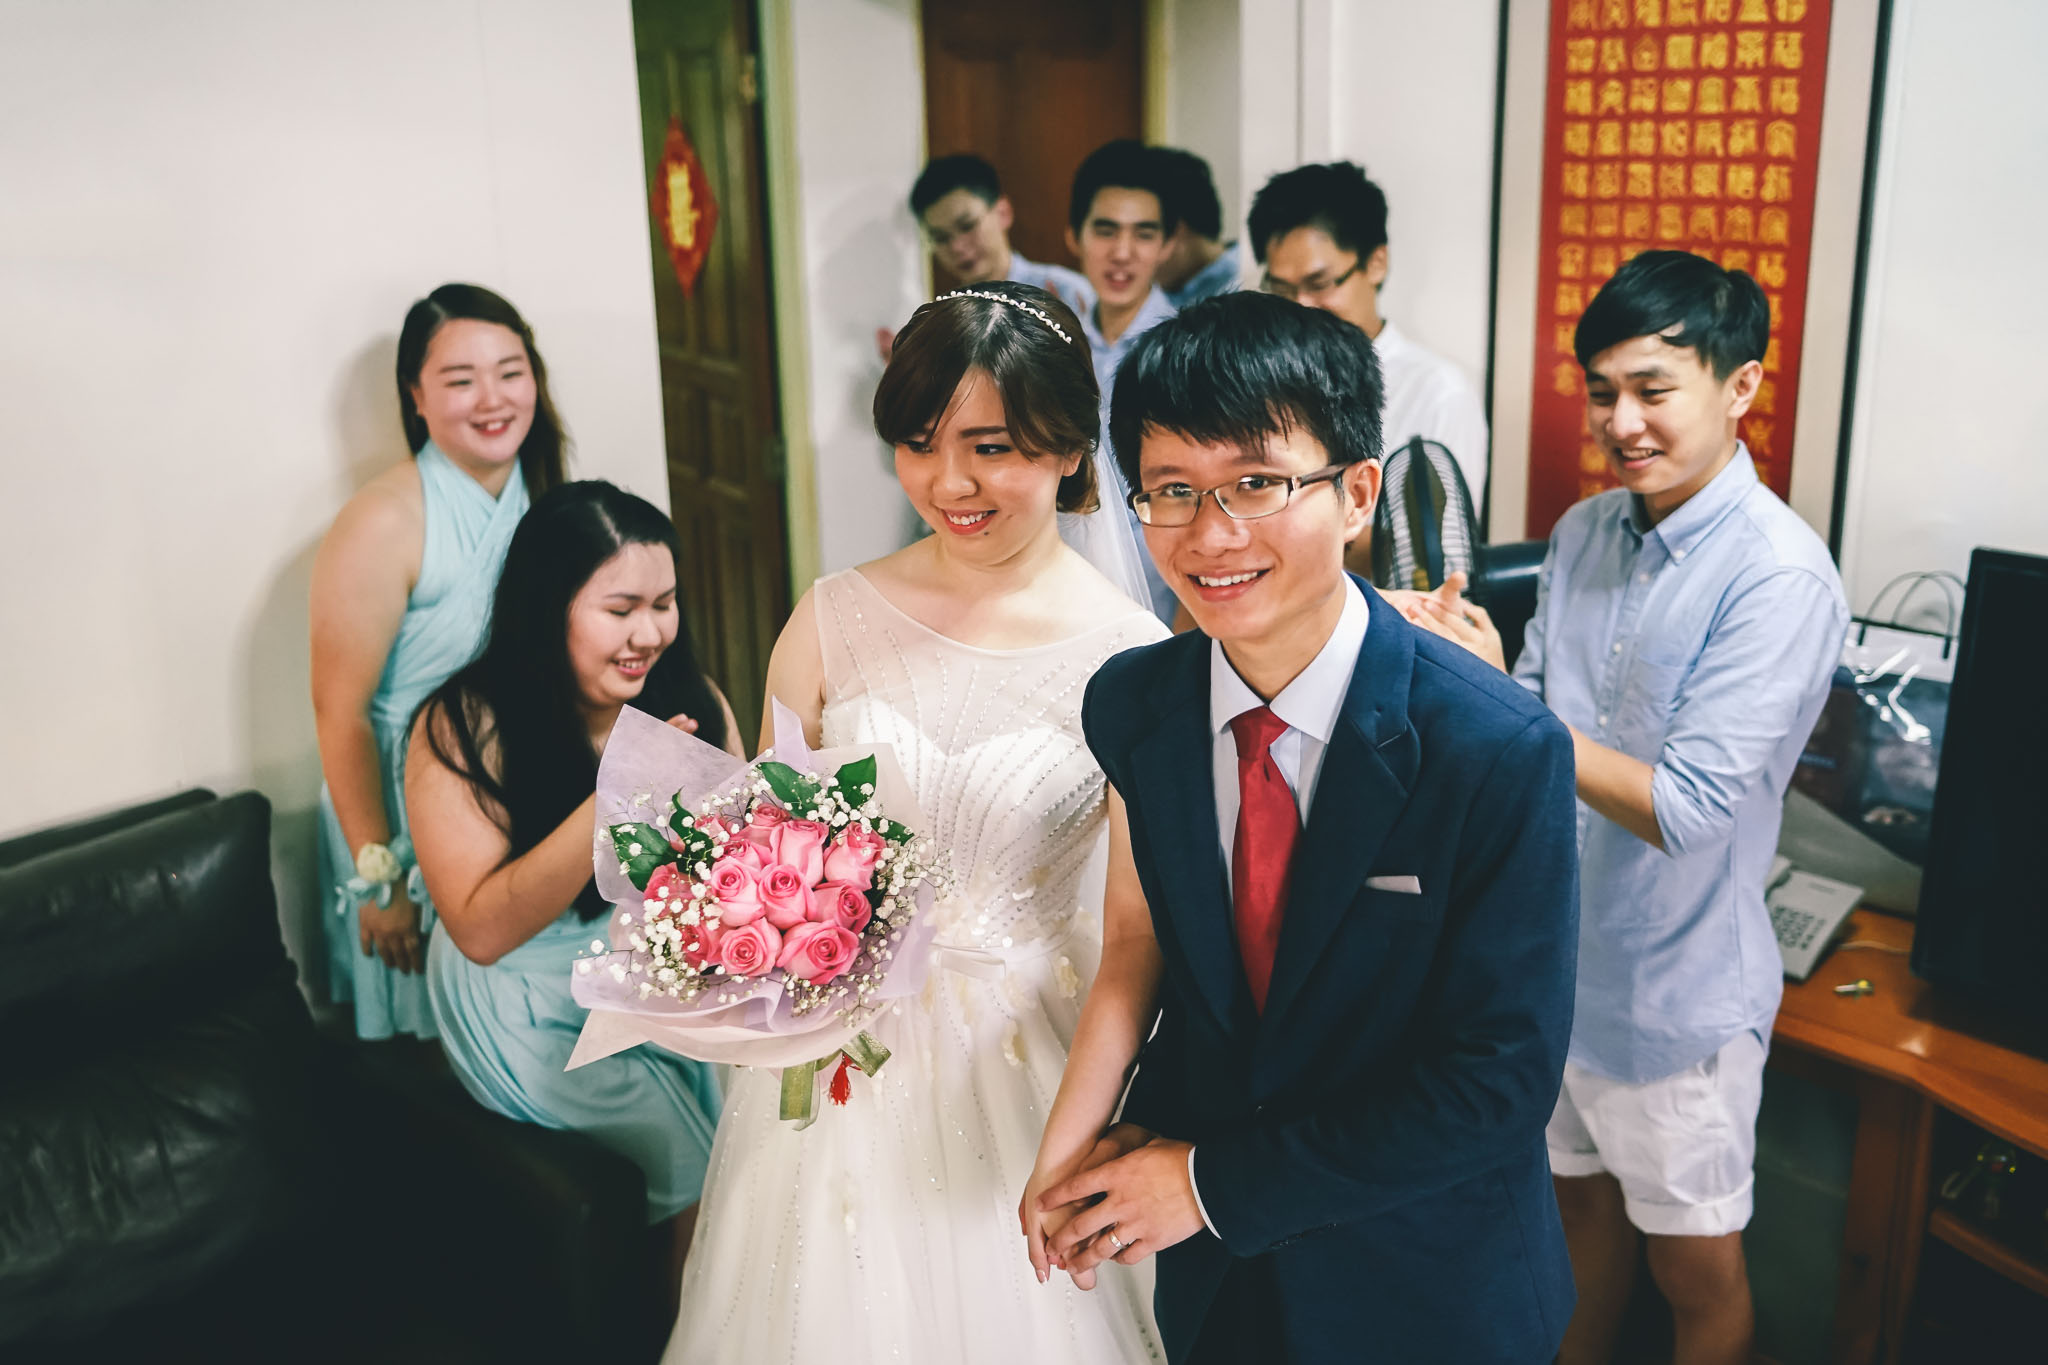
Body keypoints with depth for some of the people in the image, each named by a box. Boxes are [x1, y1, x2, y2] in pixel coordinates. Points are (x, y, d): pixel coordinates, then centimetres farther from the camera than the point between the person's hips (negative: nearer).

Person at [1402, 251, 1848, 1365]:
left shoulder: (1781, 577, -22)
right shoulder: (1582, 534, 1)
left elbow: (1682, 808, -26)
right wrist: (1464, 670, -16)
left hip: (1676, 987, -6)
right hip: (1557, 952, 6)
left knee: (1694, 1270, 14)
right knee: (1580, 1201, 26)